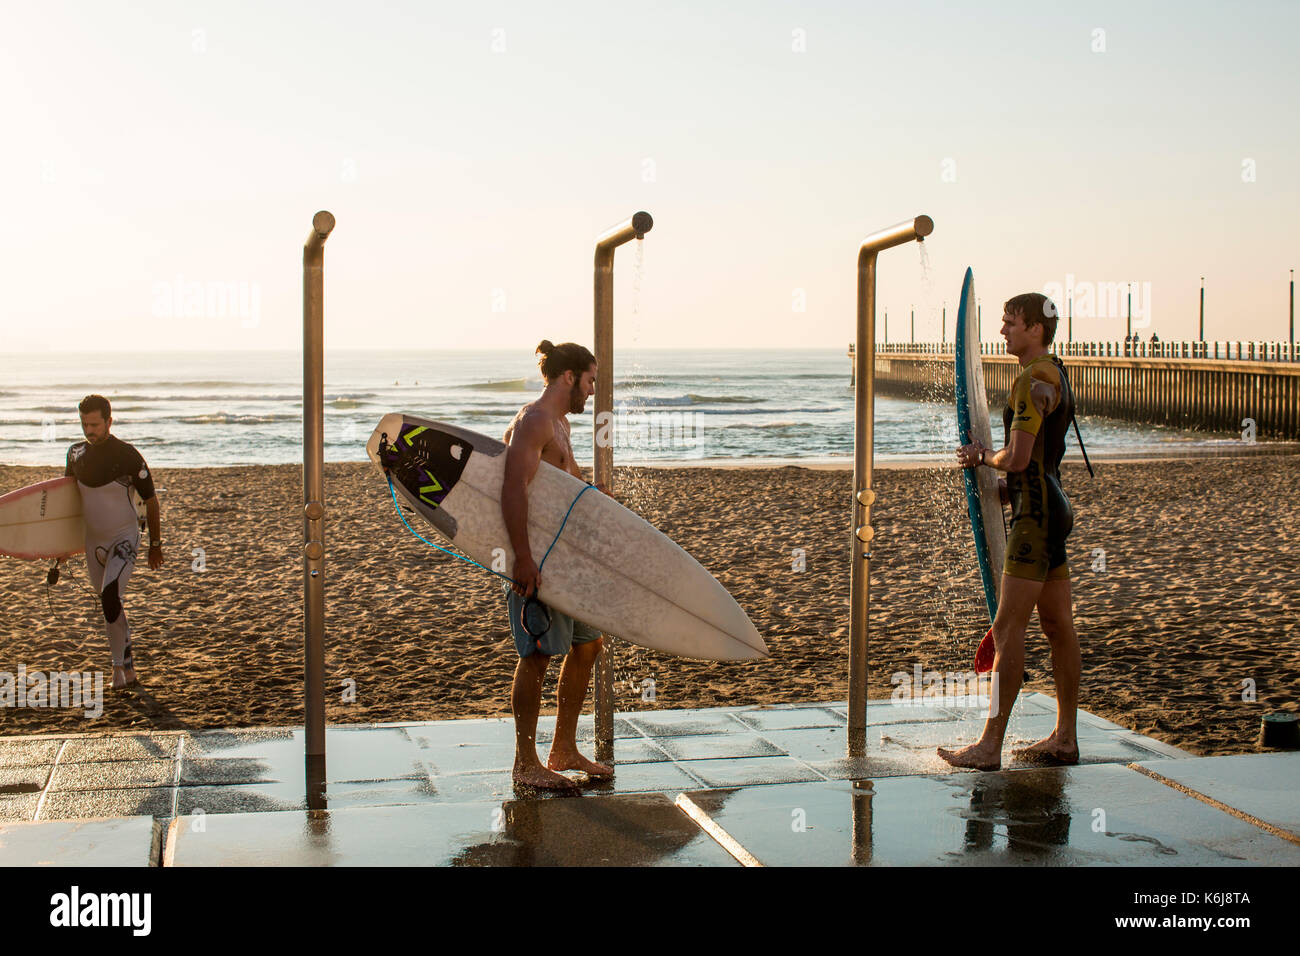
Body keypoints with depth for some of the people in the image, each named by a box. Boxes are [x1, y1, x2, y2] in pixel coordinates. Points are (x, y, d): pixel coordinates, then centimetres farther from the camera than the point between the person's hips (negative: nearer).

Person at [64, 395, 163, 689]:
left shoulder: (127, 455, -14)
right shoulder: (76, 454, 0)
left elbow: (150, 501, -5)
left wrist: (155, 546, 1)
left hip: (124, 538, -5)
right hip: (93, 541, 6)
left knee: (109, 597, -24)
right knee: (110, 607, 13)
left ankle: (119, 663, -13)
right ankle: (128, 666, 26)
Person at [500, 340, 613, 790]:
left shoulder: (559, 423, 18)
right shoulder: (533, 421, -15)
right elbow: (514, 489, -26)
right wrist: (523, 559, -32)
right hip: (536, 559, -11)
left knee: (587, 644, 13)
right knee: (539, 653, -7)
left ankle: (563, 751, 23)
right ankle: (525, 763, 2)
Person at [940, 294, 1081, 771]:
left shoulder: (1035, 379, -16)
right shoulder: (1054, 374, 17)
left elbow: (1017, 459, -23)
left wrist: (985, 456, -2)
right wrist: (985, 455, 8)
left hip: (1037, 516, -11)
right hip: (1052, 509, 11)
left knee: (1008, 629, -10)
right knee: (1058, 627, 12)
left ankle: (990, 745, -9)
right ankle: (1065, 738, 18)